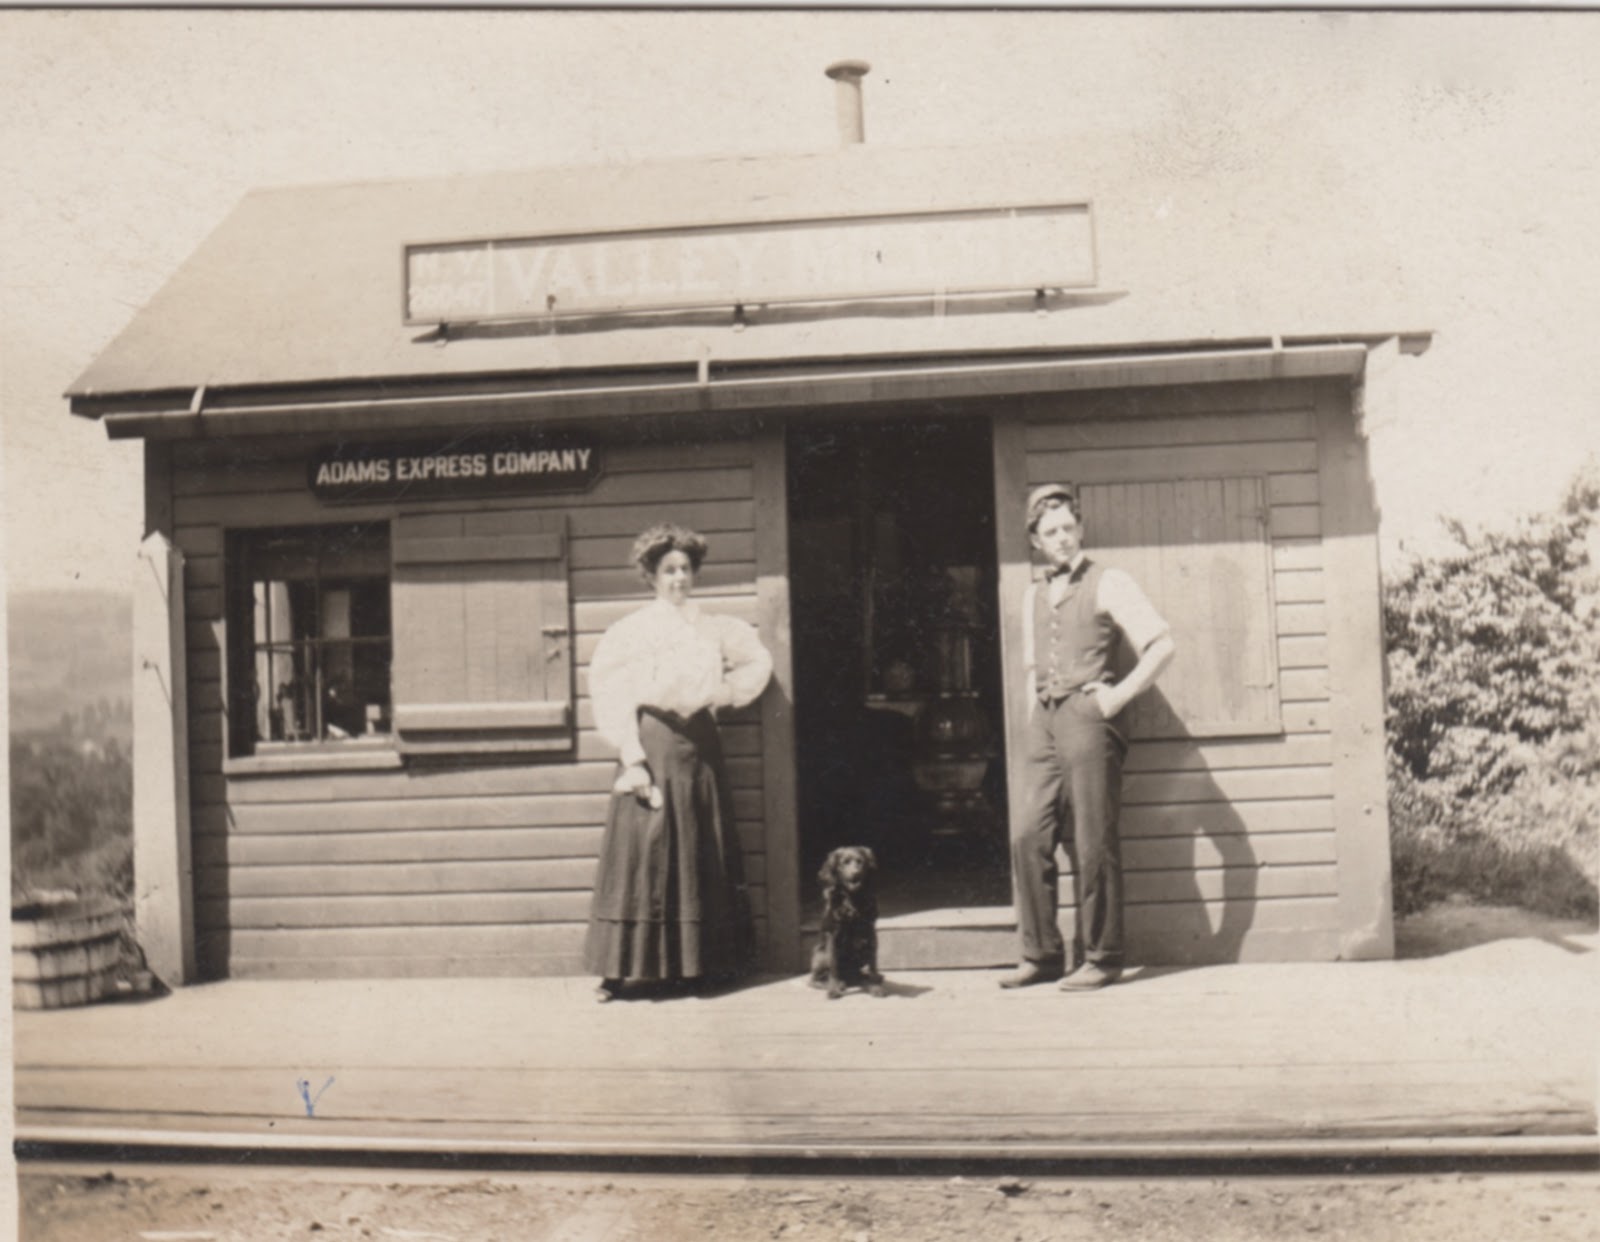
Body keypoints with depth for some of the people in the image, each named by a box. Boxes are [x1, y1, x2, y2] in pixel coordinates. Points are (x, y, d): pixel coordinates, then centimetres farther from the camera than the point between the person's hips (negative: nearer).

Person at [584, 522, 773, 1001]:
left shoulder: (713, 628, 11)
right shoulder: (630, 631, 0)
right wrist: (633, 759, -15)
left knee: (702, 853, 5)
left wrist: (726, 693, 4)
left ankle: (696, 963, 13)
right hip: (651, 742, -4)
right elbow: (613, 698, -6)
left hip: (699, 745, 4)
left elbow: (758, 662, 21)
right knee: (642, 850, -7)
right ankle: (619, 970, -3)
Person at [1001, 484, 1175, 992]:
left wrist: (1119, 696, -10)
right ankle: (1041, 955, 7)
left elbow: (1161, 645, -4)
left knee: (1092, 844, -4)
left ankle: (1101, 958, 5)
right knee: (1029, 838, -1)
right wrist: (1034, 721, 16)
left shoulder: (1107, 584, 2)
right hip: (1045, 721, 6)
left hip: (1088, 716, -6)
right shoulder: (1034, 595, 20)